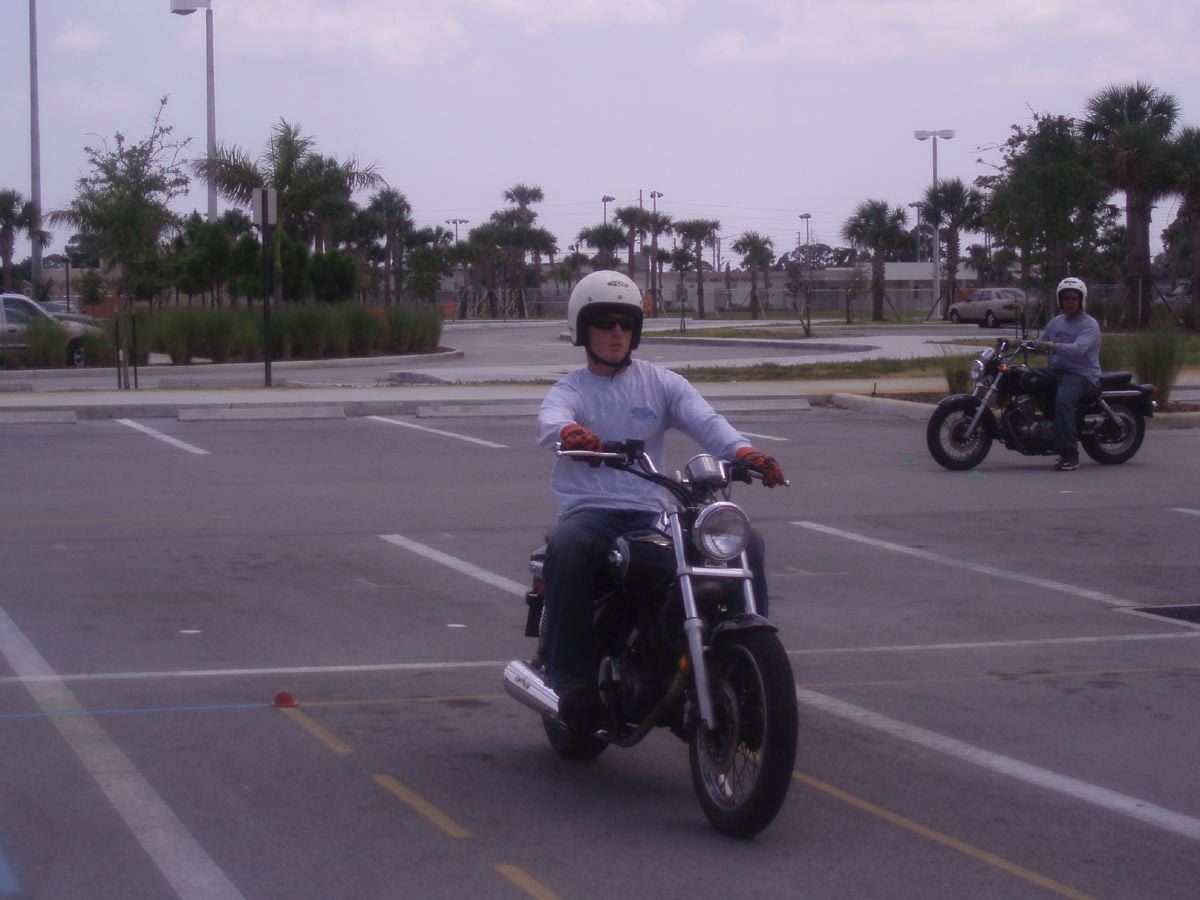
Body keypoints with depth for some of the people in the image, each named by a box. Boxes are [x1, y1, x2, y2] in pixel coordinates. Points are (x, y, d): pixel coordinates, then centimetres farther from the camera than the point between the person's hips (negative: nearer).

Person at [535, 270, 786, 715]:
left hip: (653, 513, 3)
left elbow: (704, 419, -3)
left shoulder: (660, 382, 15)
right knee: (566, 548, -37)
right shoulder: (571, 389, 9)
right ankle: (572, 678, -30)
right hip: (590, 512, -3)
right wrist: (571, 432, -43)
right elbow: (549, 419, -16)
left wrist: (743, 451, -26)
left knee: (745, 541, -17)